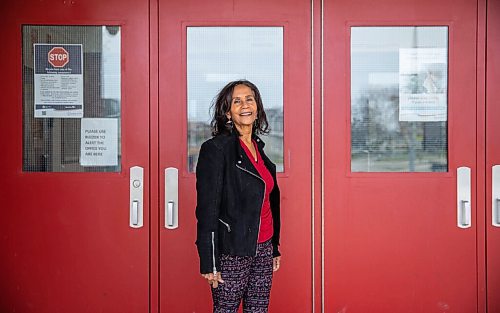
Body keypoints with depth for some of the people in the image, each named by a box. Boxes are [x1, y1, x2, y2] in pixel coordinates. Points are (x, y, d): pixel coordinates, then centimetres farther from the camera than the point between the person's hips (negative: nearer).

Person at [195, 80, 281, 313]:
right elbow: (207, 209, -14)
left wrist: (274, 249, 17)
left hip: (263, 248, 7)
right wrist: (209, 263, -17)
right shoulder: (216, 149, -11)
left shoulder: (258, 147, 11)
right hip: (232, 252, -7)